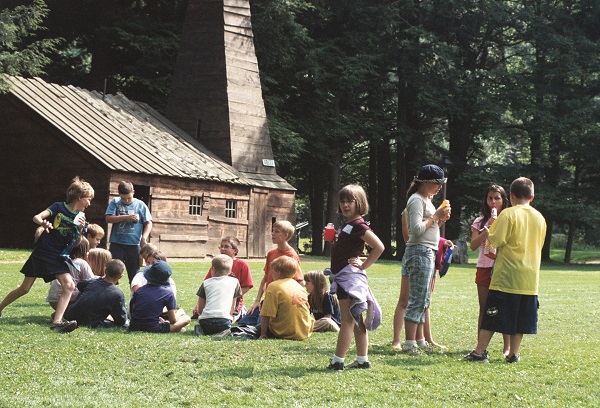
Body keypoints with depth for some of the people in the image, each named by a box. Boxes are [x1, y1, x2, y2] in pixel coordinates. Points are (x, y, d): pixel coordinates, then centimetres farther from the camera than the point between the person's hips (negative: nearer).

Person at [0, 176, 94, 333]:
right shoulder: (58, 207, -9)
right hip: (42, 252, -5)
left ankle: (57, 321, -21)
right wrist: (43, 223, -45)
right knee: (25, 288, 3)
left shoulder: (80, 216, 5)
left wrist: (80, 229, -12)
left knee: (69, 286, -16)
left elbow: (76, 243, 6)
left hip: (59, 256, 5)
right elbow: (37, 217, -22)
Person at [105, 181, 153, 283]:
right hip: (116, 243, 0)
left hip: (134, 244, 0)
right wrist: (126, 217, -15)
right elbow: (108, 218, -7)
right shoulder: (115, 202, 4)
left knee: (134, 273, 8)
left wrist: (144, 237, -12)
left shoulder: (140, 205, 3)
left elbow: (148, 223, 3)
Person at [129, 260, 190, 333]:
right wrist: (179, 314, 23)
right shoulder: (168, 293, -3)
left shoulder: (139, 291, 7)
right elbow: (173, 320, -1)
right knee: (186, 318, 9)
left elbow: (133, 310, 14)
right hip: (153, 329, -4)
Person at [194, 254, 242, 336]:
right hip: (224, 319, -2)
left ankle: (201, 331, -5)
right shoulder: (234, 282, 16)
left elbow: (199, 310, 19)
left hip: (205, 321, 2)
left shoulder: (206, 283, 17)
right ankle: (222, 332, -10)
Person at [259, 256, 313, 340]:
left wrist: (263, 335, -7)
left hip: (285, 333, -7)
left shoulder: (273, 286, -10)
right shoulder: (300, 286, 9)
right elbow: (307, 309, 16)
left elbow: (266, 315, -14)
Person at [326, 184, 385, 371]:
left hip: (350, 275, -10)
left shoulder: (358, 225, -13)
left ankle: (337, 361, -7)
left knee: (348, 319, -7)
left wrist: (364, 265, -14)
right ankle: (362, 359, 17)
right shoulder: (345, 225, 15)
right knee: (356, 320, 12)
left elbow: (379, 247, -20)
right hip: (342, 276, 10)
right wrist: (331, 237, 7)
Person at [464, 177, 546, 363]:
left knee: (491, 317, 0)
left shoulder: (509, 214, -9)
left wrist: (489, 232, 5)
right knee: (520, 318, 9)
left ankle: (480, 351, 0)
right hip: (530, 278, 5)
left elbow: (496, 240, -14)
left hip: (506, 276, -5)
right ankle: (513, 353, 9)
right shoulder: (540, 218, 8)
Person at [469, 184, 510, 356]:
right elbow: (473, 245, -4)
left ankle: (507, 347, 0)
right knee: (484, 309, 3)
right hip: (484, 267, 2)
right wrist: (489, 228, -12)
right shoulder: (480, 221, 9)